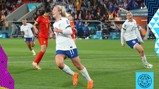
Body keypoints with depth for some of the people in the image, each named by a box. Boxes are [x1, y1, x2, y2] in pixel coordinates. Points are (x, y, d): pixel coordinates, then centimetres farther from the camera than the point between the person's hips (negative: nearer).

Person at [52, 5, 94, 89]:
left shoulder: (64, 20, -9)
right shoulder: (55, 23, 16)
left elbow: (69, 31, -22)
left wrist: (59, 30, -22)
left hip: (69, 46, -6)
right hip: (60, 48, 6)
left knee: (78, 65, 3)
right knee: (59, 63, -22)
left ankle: (89, 80, 21)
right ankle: (74, 75, 0)